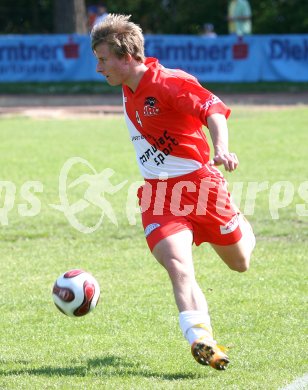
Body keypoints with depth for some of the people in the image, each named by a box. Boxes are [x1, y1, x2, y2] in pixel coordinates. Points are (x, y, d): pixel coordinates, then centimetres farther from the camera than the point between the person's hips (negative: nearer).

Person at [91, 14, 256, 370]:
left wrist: (220, 149, -51)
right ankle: (200, 340, -35)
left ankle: (243, 230, 50)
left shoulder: (169, 83, -18)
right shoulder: (129, 91, 7)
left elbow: (213, 111, -32)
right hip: (157, 194, 5)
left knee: (240, 263, 14)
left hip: (198, 182, -5)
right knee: (177, 265, -21)